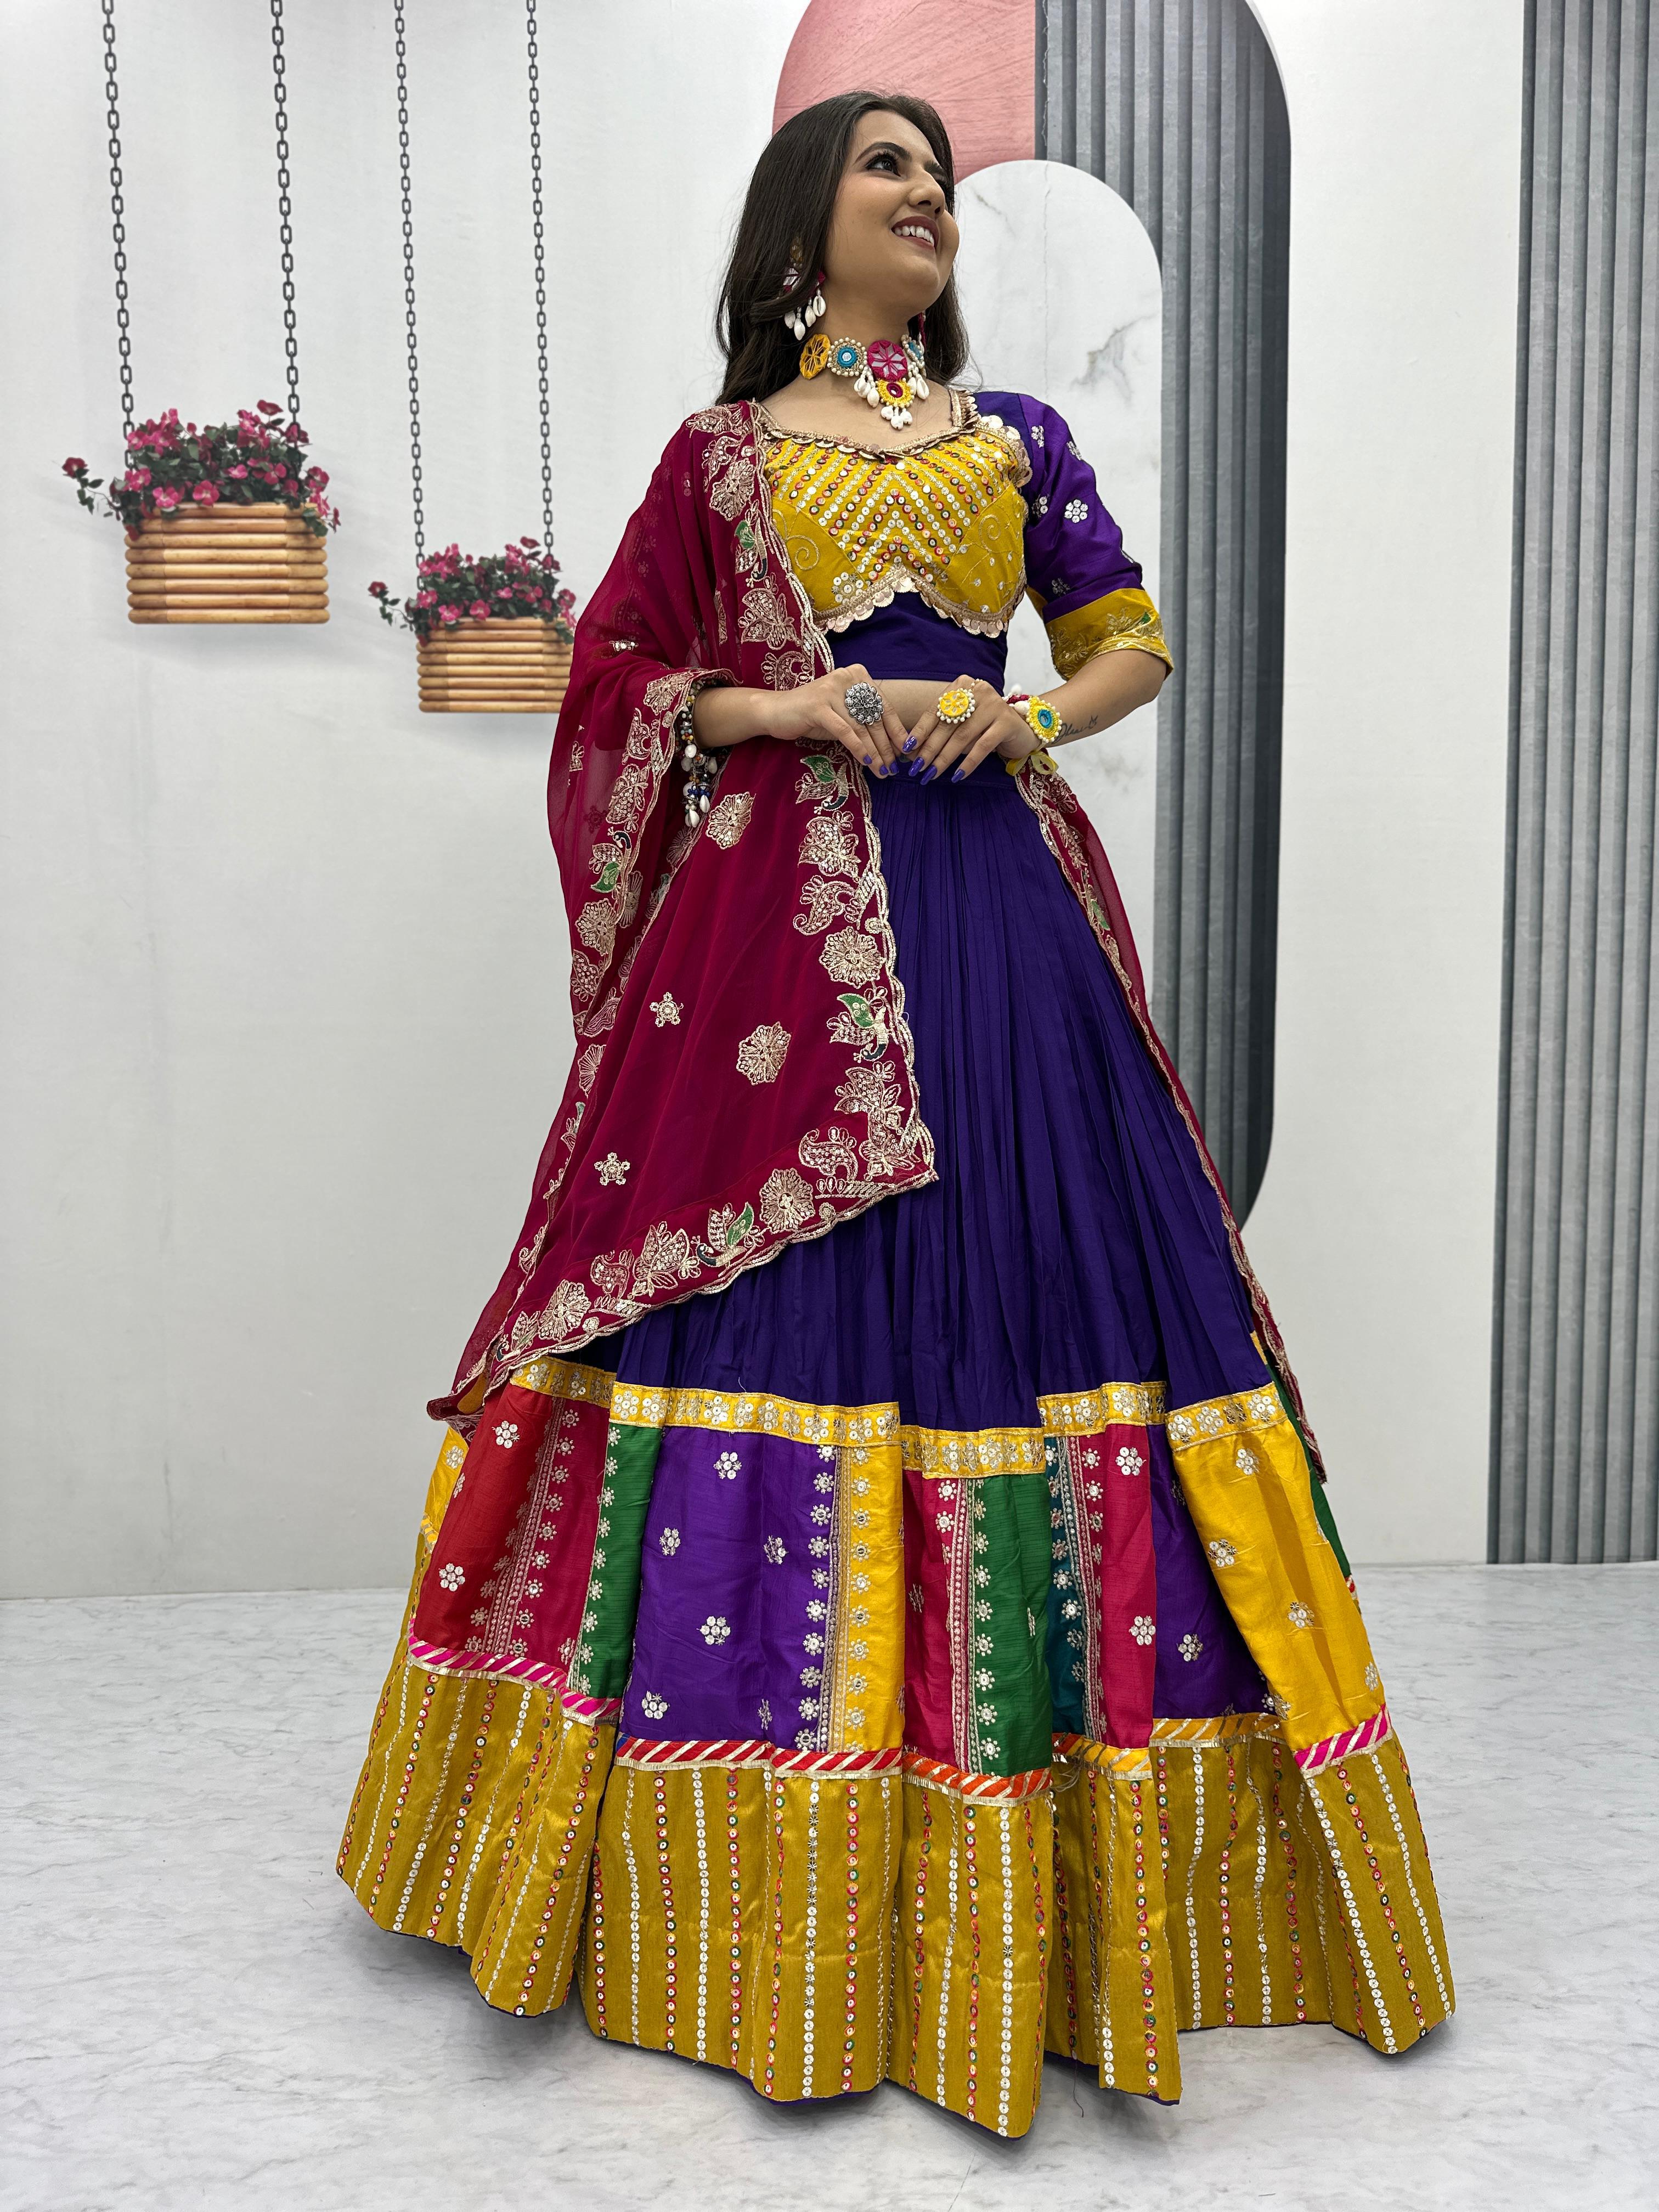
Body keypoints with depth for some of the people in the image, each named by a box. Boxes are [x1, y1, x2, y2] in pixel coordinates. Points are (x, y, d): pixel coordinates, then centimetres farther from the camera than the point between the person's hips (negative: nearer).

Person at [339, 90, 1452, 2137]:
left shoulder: (1018, 435, 18)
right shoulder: (721, 451, 13)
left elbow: (1135, 641, 16)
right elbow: (621, 680, 10)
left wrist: (1021, 720, -5)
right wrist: (801, 711, -7)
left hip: (988, 901, 2)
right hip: (780, 915, -2)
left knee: (1031, 1261, -2)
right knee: (775, 1310, -3)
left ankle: (1046, 1841, 13)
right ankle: (780, 1852, 13)